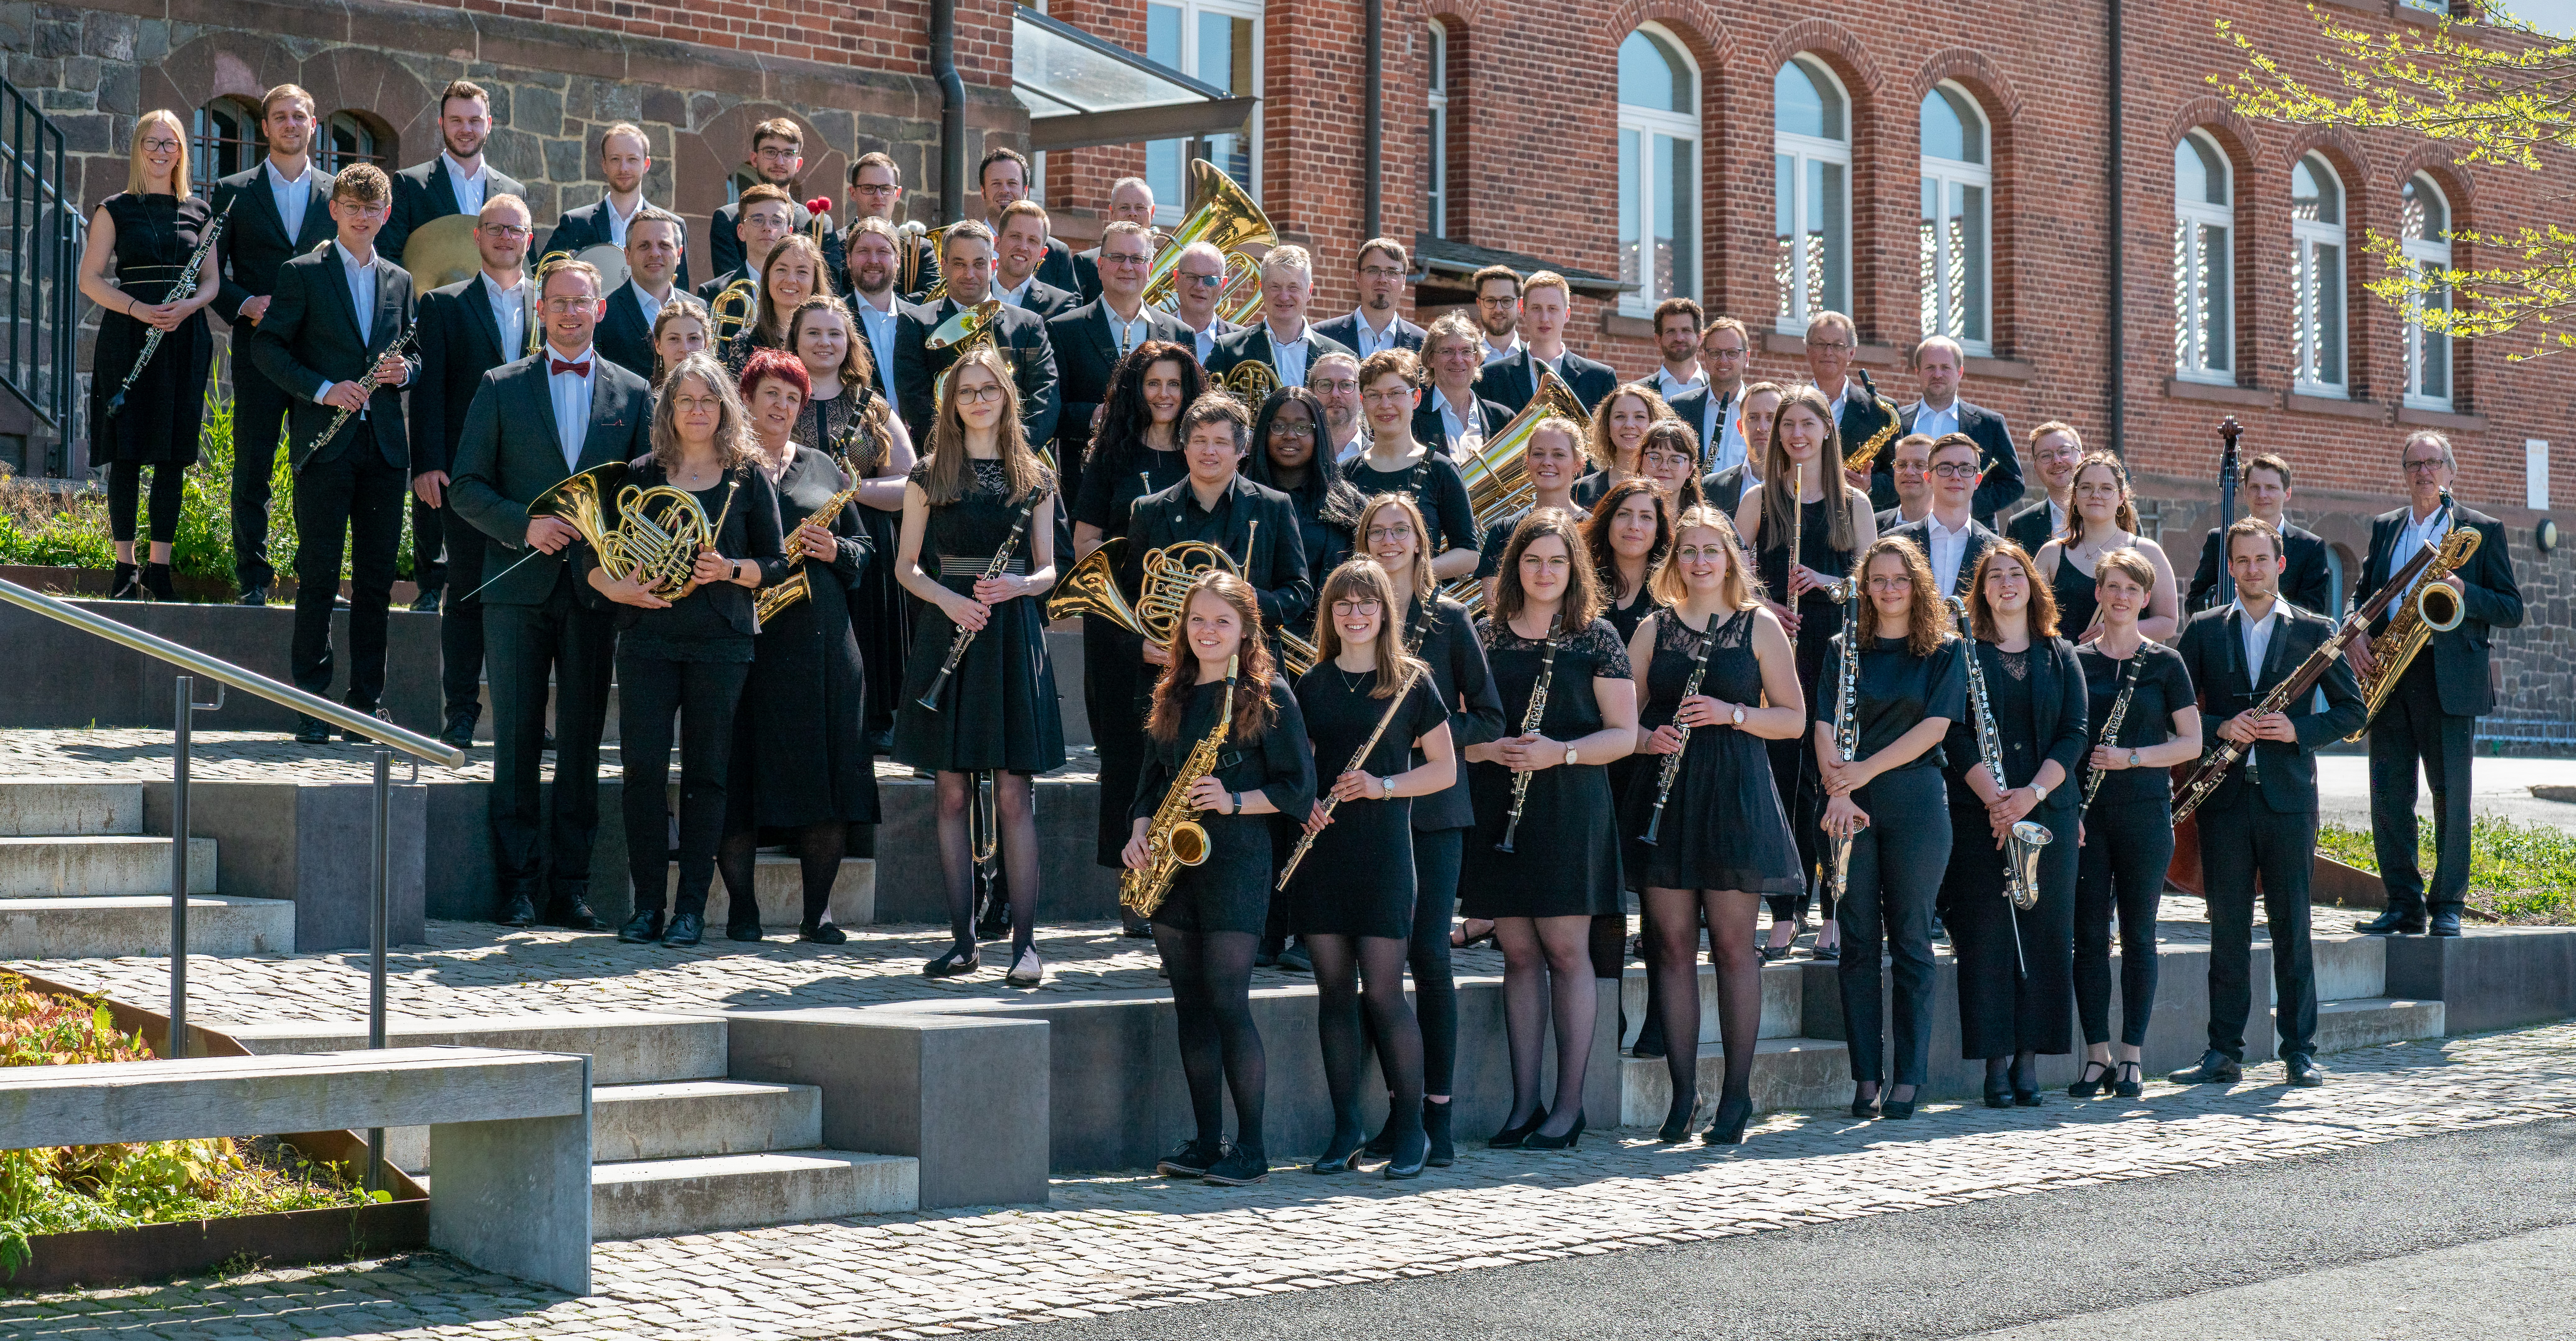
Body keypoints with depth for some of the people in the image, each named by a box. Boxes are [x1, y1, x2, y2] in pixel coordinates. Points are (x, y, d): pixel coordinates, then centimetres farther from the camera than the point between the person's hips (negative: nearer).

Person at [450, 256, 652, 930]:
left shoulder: (635, 394, 10)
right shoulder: (500, 388, 6)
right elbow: (466, 486, 3)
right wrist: (524, 526, -13)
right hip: (520, 588, -1)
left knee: (582, 740, 4)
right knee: (516, 740, 0)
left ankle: (571, 886, 10)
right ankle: (516, 885, 5)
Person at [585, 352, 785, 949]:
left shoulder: (749, 479, 7)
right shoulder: (640, 476, 10)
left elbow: (776, 563, 7)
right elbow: (586, 550, 10)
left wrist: (731, 570, -12)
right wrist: (614, 585, -9)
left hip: (721, 645, -1)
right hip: (648, 640, 1)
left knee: (706, 775, 0)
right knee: (643, 770, -5)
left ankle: (692, 908, 5)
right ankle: (648, 904, 4)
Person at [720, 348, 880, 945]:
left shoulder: (823, 468, 17)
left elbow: (866, 549, 17)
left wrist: (836, 551, -3)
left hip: (821, 640, 3)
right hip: (747, 639, -3)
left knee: (827, 780, 0)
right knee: (743, 774, -4)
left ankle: (818, 911, 7)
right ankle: (741, 907, 6)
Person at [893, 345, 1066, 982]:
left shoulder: (1034, 477, 8)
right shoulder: (929, 476, 7)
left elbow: (1047, 570, 11)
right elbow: (906, 567, 7)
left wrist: (1019, 585, -11)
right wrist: (947, 598, -12)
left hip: (1013, 637, 0)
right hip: (948, 631, 0)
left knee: (1014, 794, -5)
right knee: (953, 792, 2)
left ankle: (1025, 942, -4)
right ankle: (962, 940, 9)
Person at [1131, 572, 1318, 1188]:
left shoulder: (1268, 695, -3)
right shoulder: (1172, 697, 15)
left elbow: (1298, 787, -5)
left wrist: (1235, 801, -17)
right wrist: (1140, 832, 2)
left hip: (1236, 860, -6)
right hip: (1172, 863, 6)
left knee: (1228, 1000, -10)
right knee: (1191, 1004, 6)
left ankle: (1251, 1148, -3)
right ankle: (1208, 1141, 13)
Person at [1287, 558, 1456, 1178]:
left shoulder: (1411, 683, 1)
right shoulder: (1311, 686, 10)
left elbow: (1445, 770, 3)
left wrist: (1383, 786, -12)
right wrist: (1303, 803, -5)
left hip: (1383, 849, -3)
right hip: (1322, 847, 3)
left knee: (1383, 991, -7)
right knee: (1334, 990, 5)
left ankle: (1410, 1128, 5)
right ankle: (1346, 1128, 13)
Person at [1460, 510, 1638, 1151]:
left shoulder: (1597, 637, 3)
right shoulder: (1483, 636, 10)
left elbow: (1624, 735, -1)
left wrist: (1560, 752, -15)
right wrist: (1492, 749, -10)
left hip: (1570, 809, -2)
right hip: (1499, 810, 2)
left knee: (1565, 951, -4)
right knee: (1519, 954, 5)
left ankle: (1569, 1105, 3)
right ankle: (1525, 1104, 11)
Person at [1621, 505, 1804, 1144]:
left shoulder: (1760, 626, 5)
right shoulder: (1654, 629, 11)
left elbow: (1794, 719, 3)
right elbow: (1624, 714, 12)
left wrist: (1732, 713, -12)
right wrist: (1648, 737, -9)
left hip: (1734, 796, -2)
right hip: (1665, 798, 2)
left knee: (1732, 943, -2)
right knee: (1672, 944, 0)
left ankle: (1737, 1095, 5)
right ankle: (1683, 1095, 7)